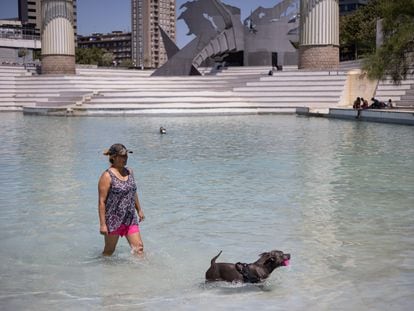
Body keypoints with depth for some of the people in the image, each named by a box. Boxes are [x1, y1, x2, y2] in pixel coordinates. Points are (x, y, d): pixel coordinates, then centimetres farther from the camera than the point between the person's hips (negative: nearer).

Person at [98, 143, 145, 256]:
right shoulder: (107, 176, -14)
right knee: (109, 251, 11)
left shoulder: (129, 172, 6)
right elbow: (102, 201, -15)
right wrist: (102, 224, -17)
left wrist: (139, 210, 22)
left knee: (139, 247, 1)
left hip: (130, 219, 6)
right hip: (113, 220, -5)